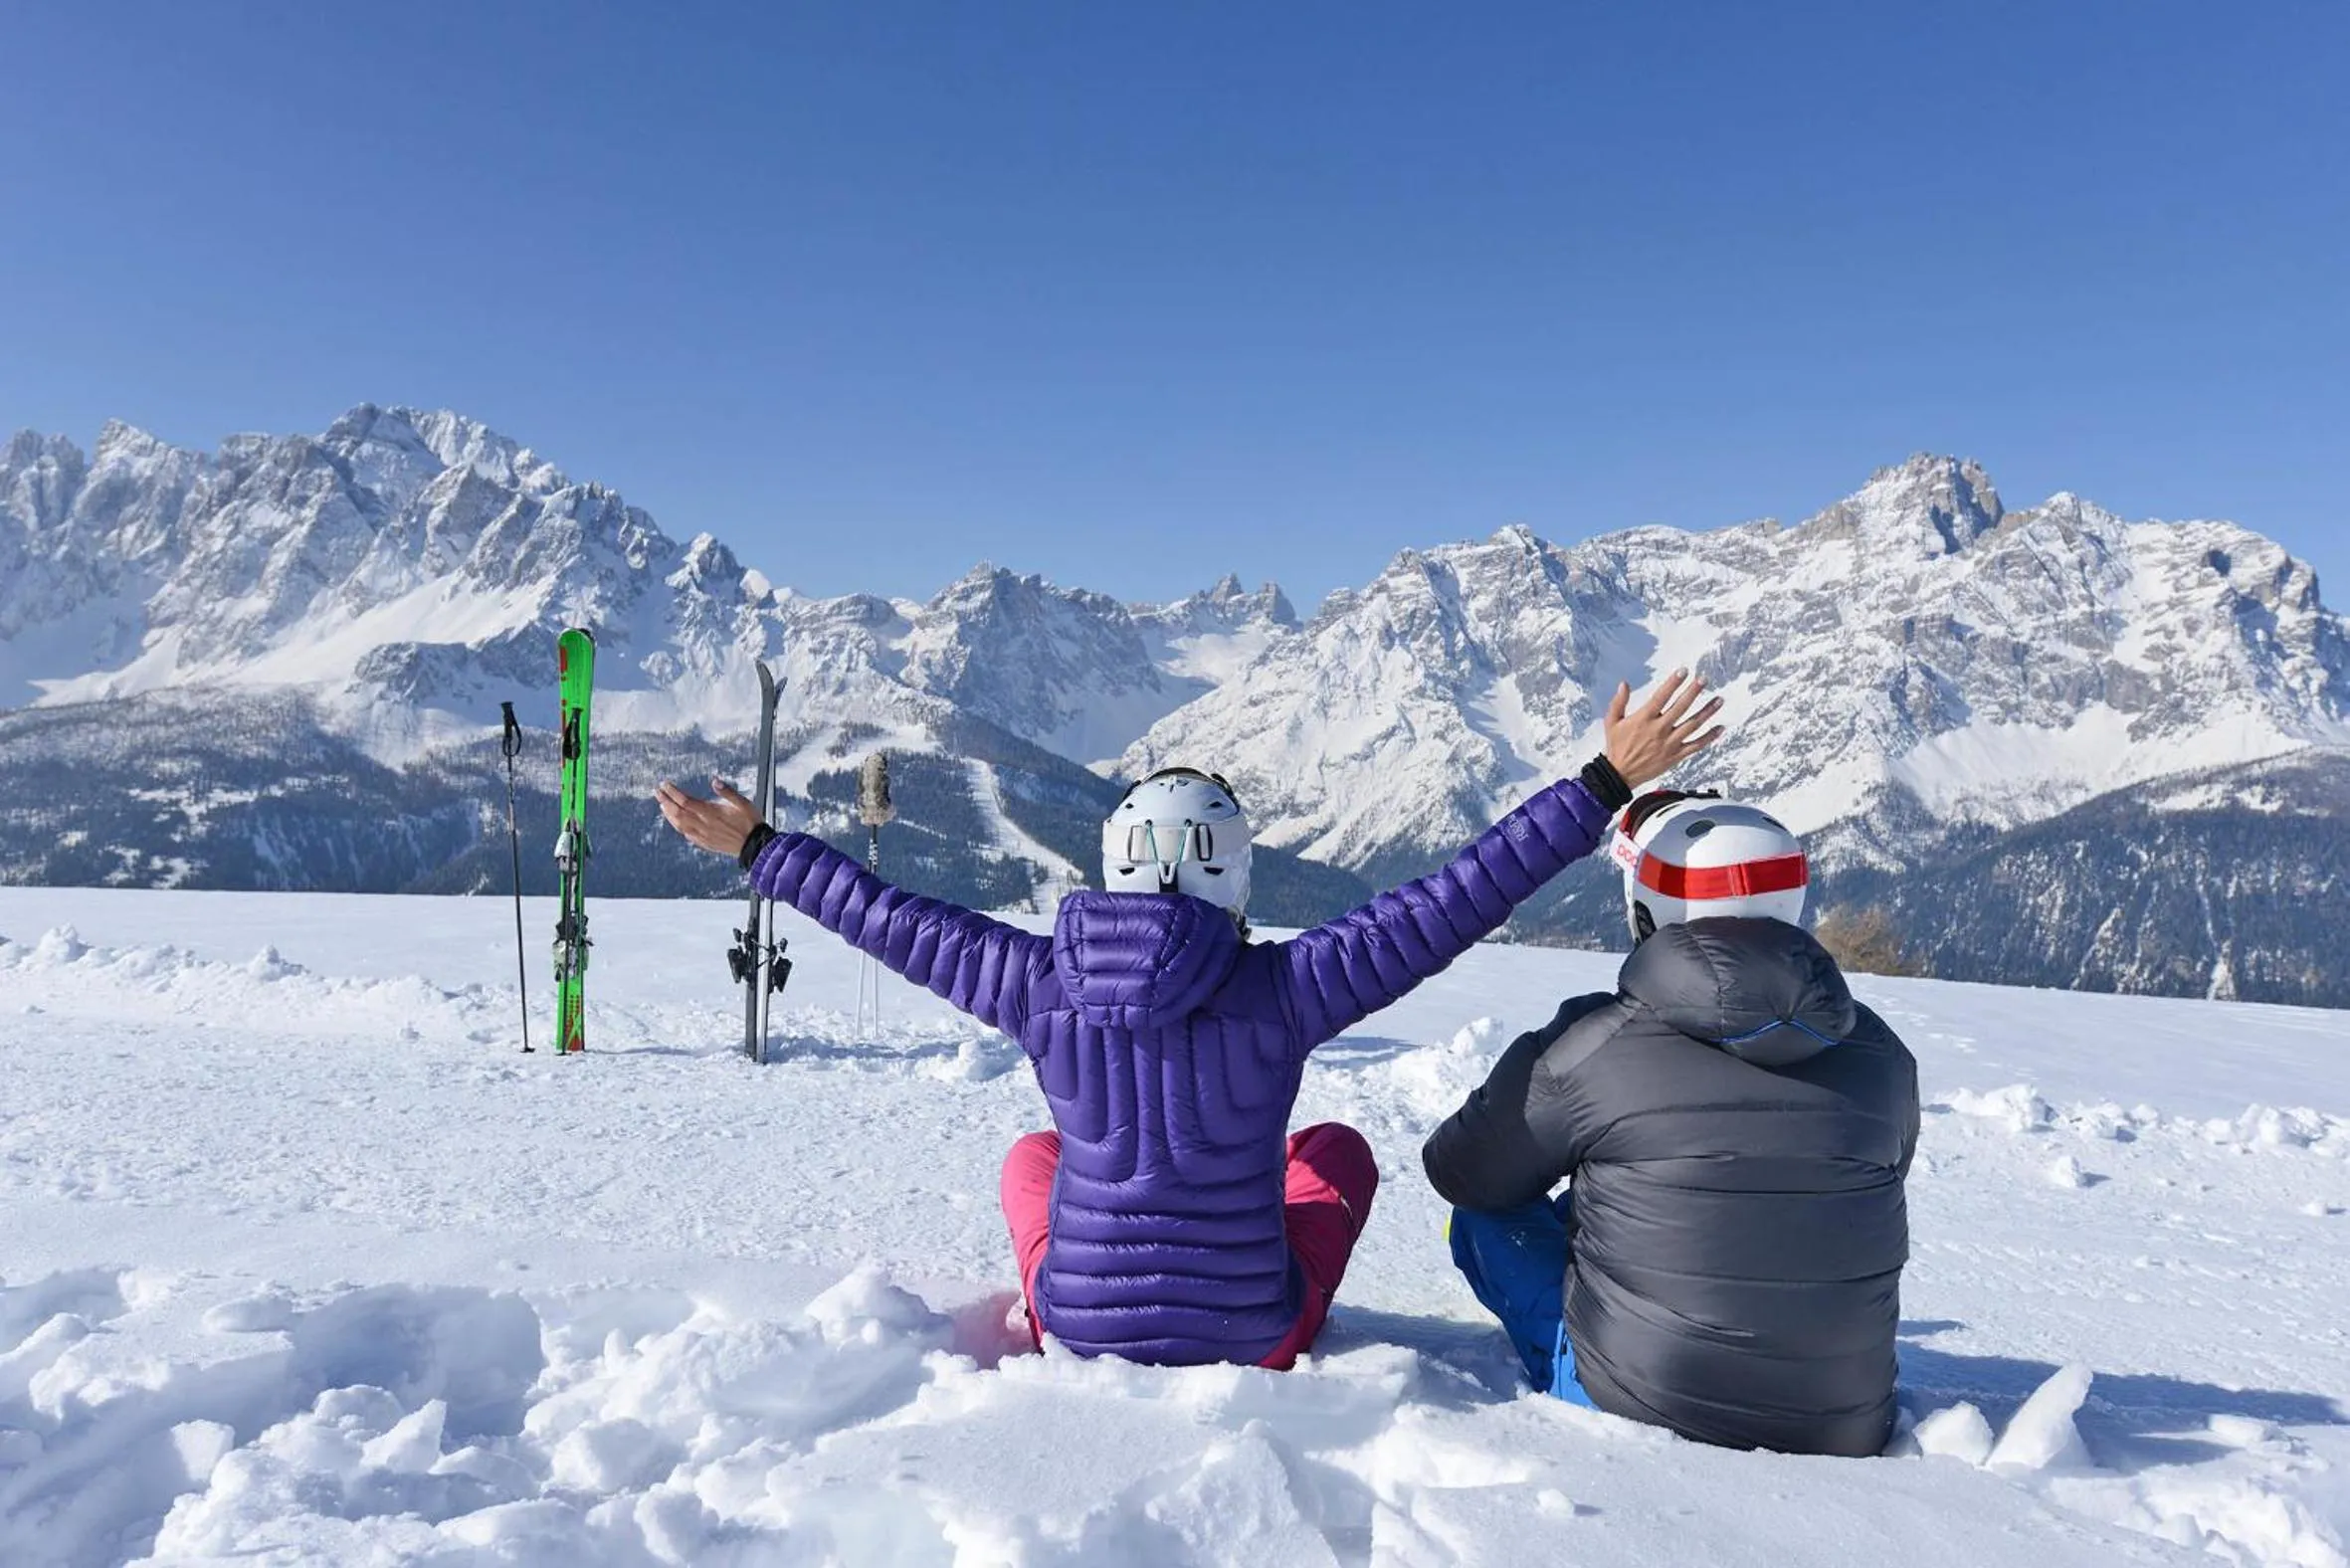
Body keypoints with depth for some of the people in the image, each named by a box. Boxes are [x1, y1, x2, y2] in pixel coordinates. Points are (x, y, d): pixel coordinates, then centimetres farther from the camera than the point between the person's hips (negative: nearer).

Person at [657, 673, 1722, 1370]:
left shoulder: (1043, 985, -14)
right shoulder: (1282, 989, -20)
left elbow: (892, 921, -1)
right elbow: (1457, 901, -17)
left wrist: (757, 849, 14)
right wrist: (1604, 786, -10)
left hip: (1079, 1334, 2)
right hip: (1252, 1342, -1)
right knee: (1335, 1147, 26)